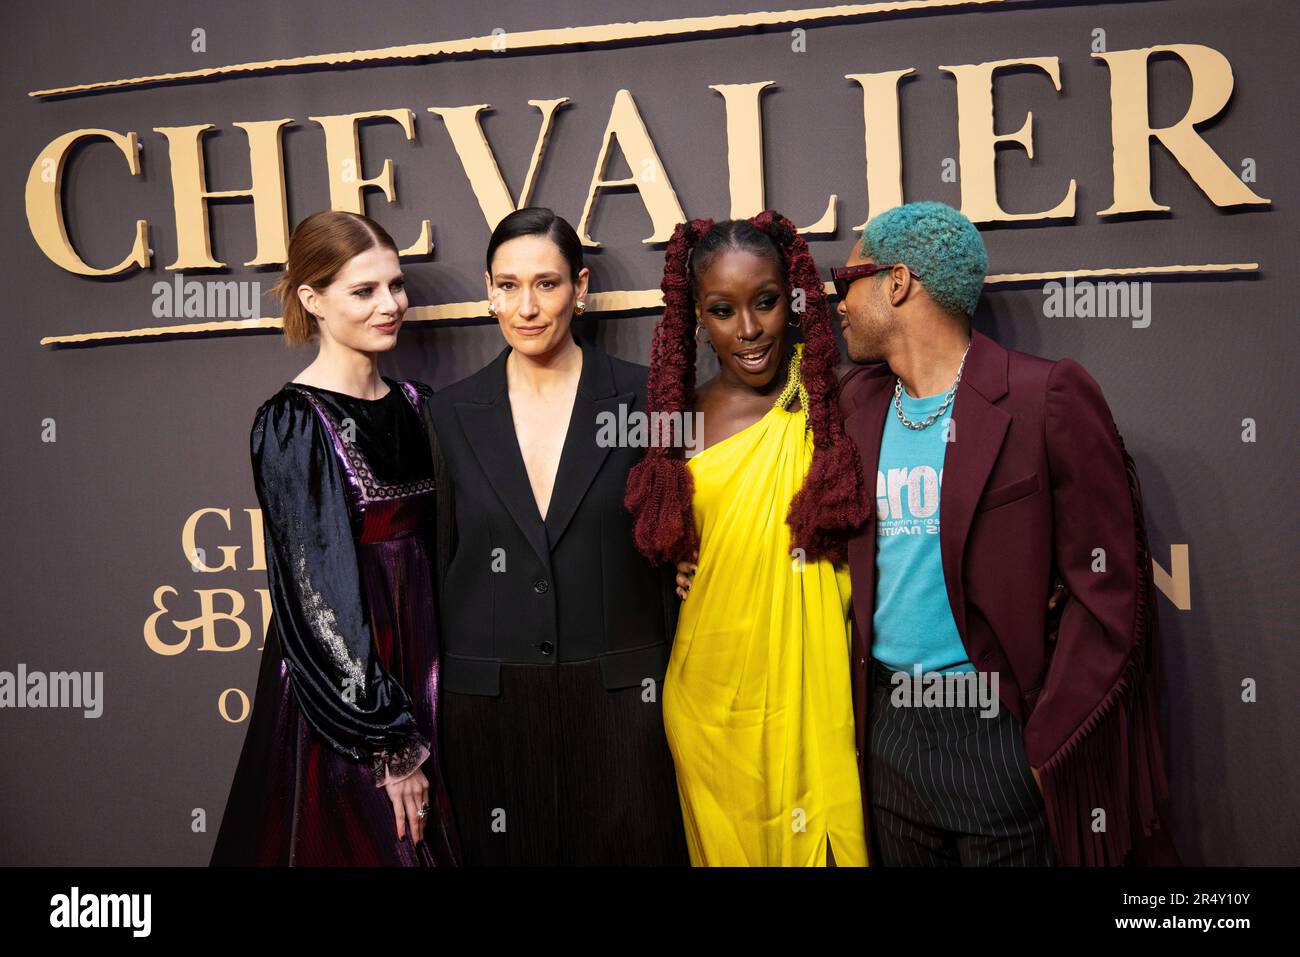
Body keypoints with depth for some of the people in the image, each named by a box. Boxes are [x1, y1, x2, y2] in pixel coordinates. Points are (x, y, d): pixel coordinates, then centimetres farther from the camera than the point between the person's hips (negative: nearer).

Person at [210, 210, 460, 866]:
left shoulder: (412, 404, 7)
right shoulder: (294, 423, -14)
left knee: (431, 842, 15)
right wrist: (387, 743, -16)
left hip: (421, 678, 7)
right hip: (340, 686, -6)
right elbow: (320, 591, -17)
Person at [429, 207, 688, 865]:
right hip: (489, 704, 2)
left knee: (628, 847, 8)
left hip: (617, 694, -1)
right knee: (505, 851, 11)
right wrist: (430, 707, 6)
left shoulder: (641, 397, -2)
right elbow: (437, 563, 8)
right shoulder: (452, 413, 3)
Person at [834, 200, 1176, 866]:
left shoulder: (1048, 396, -10)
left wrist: (1046, 745, -13)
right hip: (889, 728, 5)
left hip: (1002, 734, -5)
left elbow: (1110, 591, -11)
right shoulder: (857, 401, 8)